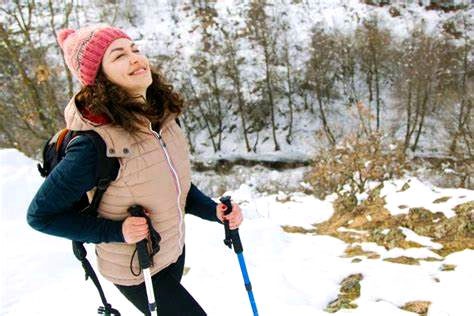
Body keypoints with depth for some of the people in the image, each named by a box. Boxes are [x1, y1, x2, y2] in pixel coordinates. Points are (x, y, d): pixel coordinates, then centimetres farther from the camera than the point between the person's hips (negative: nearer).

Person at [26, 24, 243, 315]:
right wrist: (116, 231, -25)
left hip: (175, 250, 6)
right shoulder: (94, 143, -30)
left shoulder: (165, 119, -10)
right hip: (135, 270, -6)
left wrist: (215, 211, -13)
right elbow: (41, 214, -18)